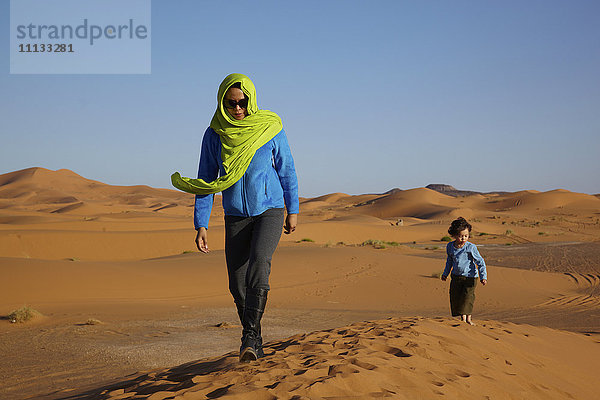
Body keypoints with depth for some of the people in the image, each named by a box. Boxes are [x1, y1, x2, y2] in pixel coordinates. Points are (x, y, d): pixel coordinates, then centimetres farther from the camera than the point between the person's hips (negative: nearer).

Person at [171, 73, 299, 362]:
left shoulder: (270, 127, -8)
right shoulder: (214, 135, -5)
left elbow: (286, 170, 2)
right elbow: (206, 181, 0)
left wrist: (293, 210, 7)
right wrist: (201, 225, -5)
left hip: (269, 211, -2)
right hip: (236, 216, 2)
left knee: (259, 261, -27)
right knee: (238, 284, 1)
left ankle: (250, 335, -25)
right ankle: (254, 341, 21)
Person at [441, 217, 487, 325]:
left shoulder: (471, 247, -17)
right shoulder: (450, 246, -2)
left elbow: (480, 262, -11)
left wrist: (483, 277, -17)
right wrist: (445, 273, 23)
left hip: (470, 277, -5)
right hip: (456, 276, 5)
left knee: (467, 297, -12)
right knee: (455, 297, 3)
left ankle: (467, 317, -2)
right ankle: (462, 317, 16)